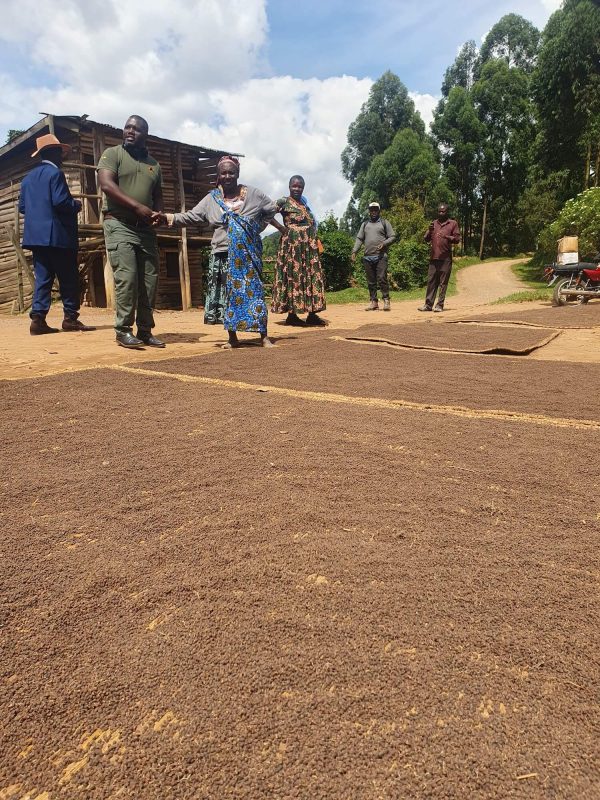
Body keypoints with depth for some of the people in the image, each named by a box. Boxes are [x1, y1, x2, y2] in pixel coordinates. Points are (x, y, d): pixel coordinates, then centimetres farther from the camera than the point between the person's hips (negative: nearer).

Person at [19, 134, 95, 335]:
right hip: (57, 234, -7)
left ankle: (38, 319, 0)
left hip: (35, 234, 7)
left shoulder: (28, 177, 17)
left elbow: (22, 207, 16)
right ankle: (70, 318, 0)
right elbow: (60, 202, -18)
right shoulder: (55, 173, -7)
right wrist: (76, 205, 1)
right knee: (68, 278, -1)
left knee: (42, 277, 6)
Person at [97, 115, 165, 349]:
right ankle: (123, 330, -8)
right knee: (127, 277, -15)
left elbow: (158, 196, 23)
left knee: (150, 280, 1)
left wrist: (156, 212, -1)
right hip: (119, 225, -5)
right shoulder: (112, 154, 4)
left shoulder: (153, 164, 19)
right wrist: (137, 207, -18)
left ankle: (145, 331, 7)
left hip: (146, 229, 5)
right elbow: (106, 184, -10)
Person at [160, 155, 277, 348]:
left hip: (248, 254, -1)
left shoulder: (252, 193, 4)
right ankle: (232, 338, 10)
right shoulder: (211, 199, 6)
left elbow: (272, 209, 14)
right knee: (228, 293, 1)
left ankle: (264, 337, -3)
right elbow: (191, 217, 3)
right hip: (223, 254, 2)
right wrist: (167, 217, -9)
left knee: (253, 291, -6)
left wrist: (258, 228, 6)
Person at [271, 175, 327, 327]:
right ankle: (292, 314, -4)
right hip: (292, 245, -7)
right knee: (293, 276, -7)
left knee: (311, 277, 4)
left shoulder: (304, 203, 16)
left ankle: (312, 314, 7)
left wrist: (314, 241, 7)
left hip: (308, 246, 7)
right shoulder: (284, 202, -5)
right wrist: (280, 227, -12)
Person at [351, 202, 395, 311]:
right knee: (371, 281, 4)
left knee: (382, 279, -12)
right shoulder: (365, 224, 20)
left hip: (381, 256, -4)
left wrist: (384, 243, -13)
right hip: (367, 257, 4)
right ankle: (373, 302, 9)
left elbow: (392, 237, 5)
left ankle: (386, 300, -7)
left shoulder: (384, 223, 10)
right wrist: (354, 252, 0)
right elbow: (359, 239, 13)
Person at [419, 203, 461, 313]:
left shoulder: (453, 223, 6)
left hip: (446, 258, -3)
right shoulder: (434, 223, 16)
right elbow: (426, 239, 13)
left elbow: (457, 239, 0)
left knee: (443, 283, -2)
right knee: (431, 281, 3)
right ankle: (428, 304, 6)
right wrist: (430, 231, -7)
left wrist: (446, 237, -17)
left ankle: (440, 305, 0)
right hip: (434, 257, 3)